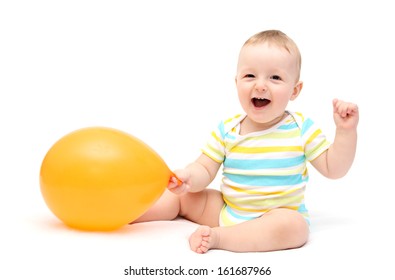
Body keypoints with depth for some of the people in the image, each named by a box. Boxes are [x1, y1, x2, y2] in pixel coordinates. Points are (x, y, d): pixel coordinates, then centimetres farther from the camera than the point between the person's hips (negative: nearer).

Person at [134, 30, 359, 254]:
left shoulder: (302, 129, -8)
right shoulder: (227, 131, -4)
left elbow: (333, 169, -5)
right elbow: (205, 170, -2)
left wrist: (346, 131, -17)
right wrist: (189, 178, -24)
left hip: (279, 216, -3)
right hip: (226, 210, 4)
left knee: (294, 227, -35)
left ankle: (218, 236, -31)